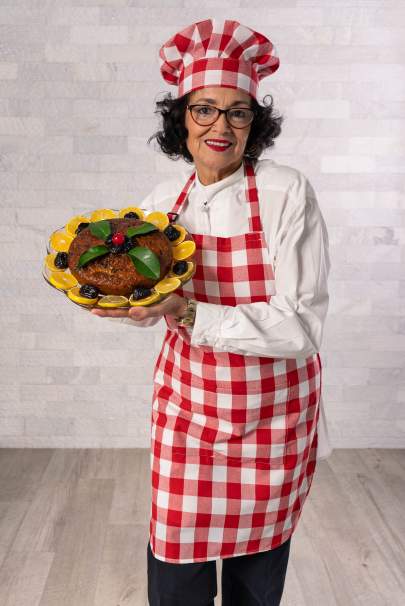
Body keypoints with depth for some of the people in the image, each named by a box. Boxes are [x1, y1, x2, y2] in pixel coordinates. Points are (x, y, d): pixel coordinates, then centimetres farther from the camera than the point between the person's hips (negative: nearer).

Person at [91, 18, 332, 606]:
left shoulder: (287, 193, -15)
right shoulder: (161, 203, -2)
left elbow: (302, 325, -21)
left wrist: (190, 315, -31)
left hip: (273, 414, -2)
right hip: (185, 406, 3)